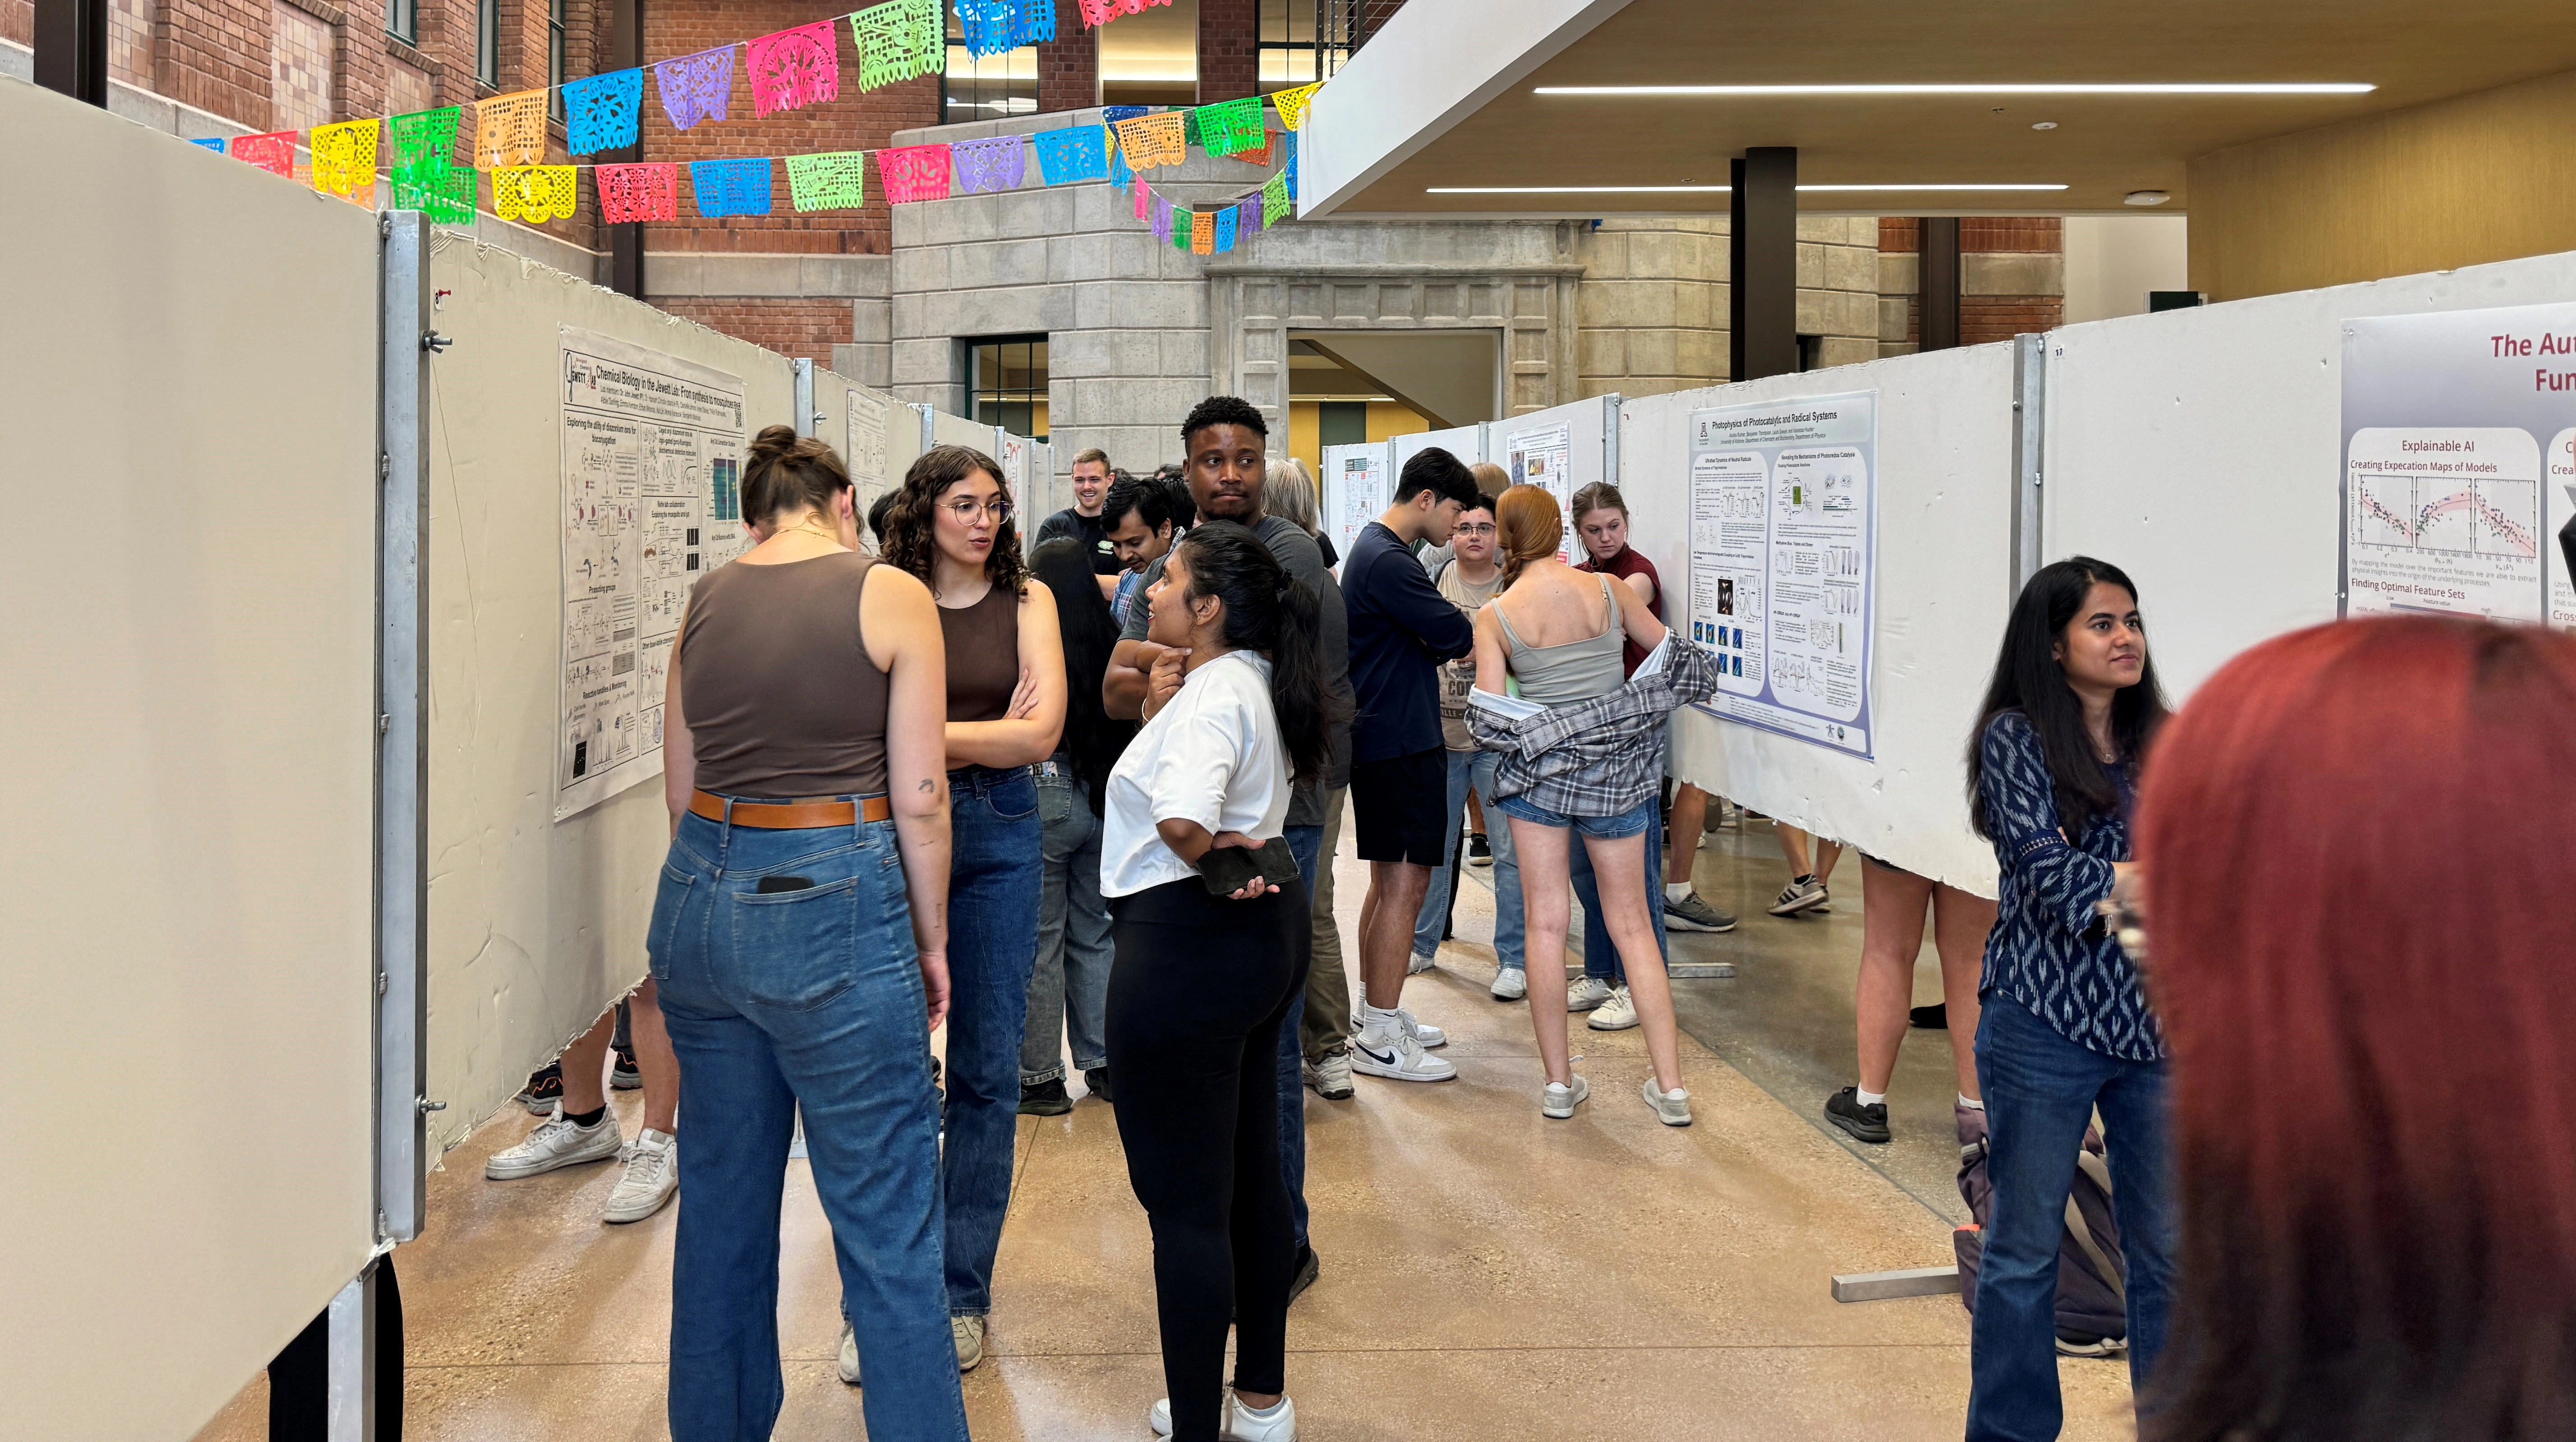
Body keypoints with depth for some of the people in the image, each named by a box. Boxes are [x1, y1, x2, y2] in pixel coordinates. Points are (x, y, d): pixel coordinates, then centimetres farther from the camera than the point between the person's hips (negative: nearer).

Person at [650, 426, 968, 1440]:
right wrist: (931, 938, 2)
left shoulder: (705, 600, 8)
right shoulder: (890, 596, -6)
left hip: (701, 900, 6)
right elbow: (919, 799, -8)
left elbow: (680, 790, 12)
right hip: (836, 903, -6)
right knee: (888, 1227, 4)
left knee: (721, 1203, 20)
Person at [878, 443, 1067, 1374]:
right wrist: (990, 732, -11)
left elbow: (1041, 735, -6)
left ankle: (962, 1292, 19)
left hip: (999, 834, 2)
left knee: (987, 1068, 6)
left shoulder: (1025, 601, 4)